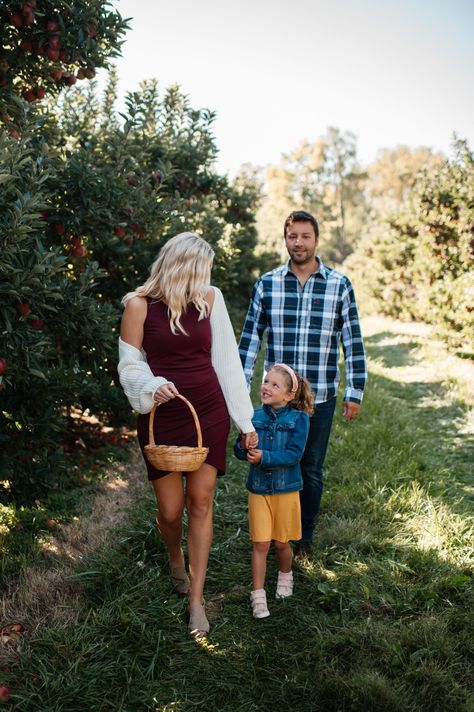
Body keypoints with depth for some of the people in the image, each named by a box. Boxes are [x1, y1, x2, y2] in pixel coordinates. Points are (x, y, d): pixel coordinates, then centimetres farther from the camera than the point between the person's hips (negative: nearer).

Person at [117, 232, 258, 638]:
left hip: (209, 412, 2)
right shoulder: (140, 304, -7)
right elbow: (130, 365, -3)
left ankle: (196, 600, 17)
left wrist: (246, 419, 4)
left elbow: (227, 360, 4)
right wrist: (151, 387, -25)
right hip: (162, 417, -2)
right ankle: (175, 556, 43)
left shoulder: (210, 299, 2)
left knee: (201, 503, 3)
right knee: (170, 509, 6)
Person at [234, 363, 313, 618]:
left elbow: (294, 454, -18)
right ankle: (258, 595, 14)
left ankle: (285, 576, 42)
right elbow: (240, 453, 0)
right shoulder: (255, 417, -1)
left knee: (281, 542, 13)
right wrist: (243, 446, -23)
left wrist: (264, 457, -27)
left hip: (286, 489, -2)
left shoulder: (298, 418, -9)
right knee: (260, 543, 3)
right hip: (258, 488, 2)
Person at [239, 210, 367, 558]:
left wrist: (355, 392, -1)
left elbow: (353, 342, 0)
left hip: (320, 398, -1)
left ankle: (304, 537, 31)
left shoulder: (340, 285, -2)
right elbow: (250, 337, 4)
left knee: (311, 470, 12)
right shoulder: (267, 284, 0)